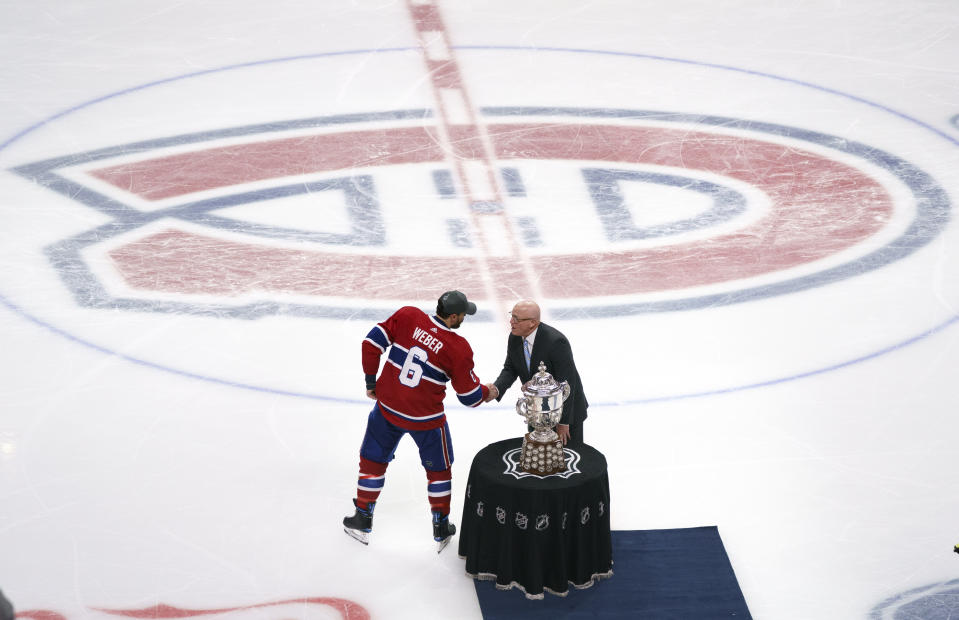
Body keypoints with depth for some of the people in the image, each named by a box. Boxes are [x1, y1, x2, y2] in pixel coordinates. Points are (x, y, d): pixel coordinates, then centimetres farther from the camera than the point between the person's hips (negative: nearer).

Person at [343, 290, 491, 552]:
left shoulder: (407, 316, -9)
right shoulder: (458, 349, -15)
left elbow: (373, 341, -7)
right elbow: (470, 395, -8)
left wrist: (371, 381, 5)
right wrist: (487, 393, 15)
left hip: (387, 405, 3)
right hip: (426, 418, -2)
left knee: (373, 459, 21)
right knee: (438, 468, 20)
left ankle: (363, 520, 29)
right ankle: (441, 529, 27)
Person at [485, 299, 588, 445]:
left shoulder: (556, 342, -32)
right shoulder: (515, 338, -11)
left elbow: (566, 384, -27)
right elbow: (510, 369, 0)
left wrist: (563, 422, -22)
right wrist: (496, 389, -22)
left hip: (567, 408, -6)